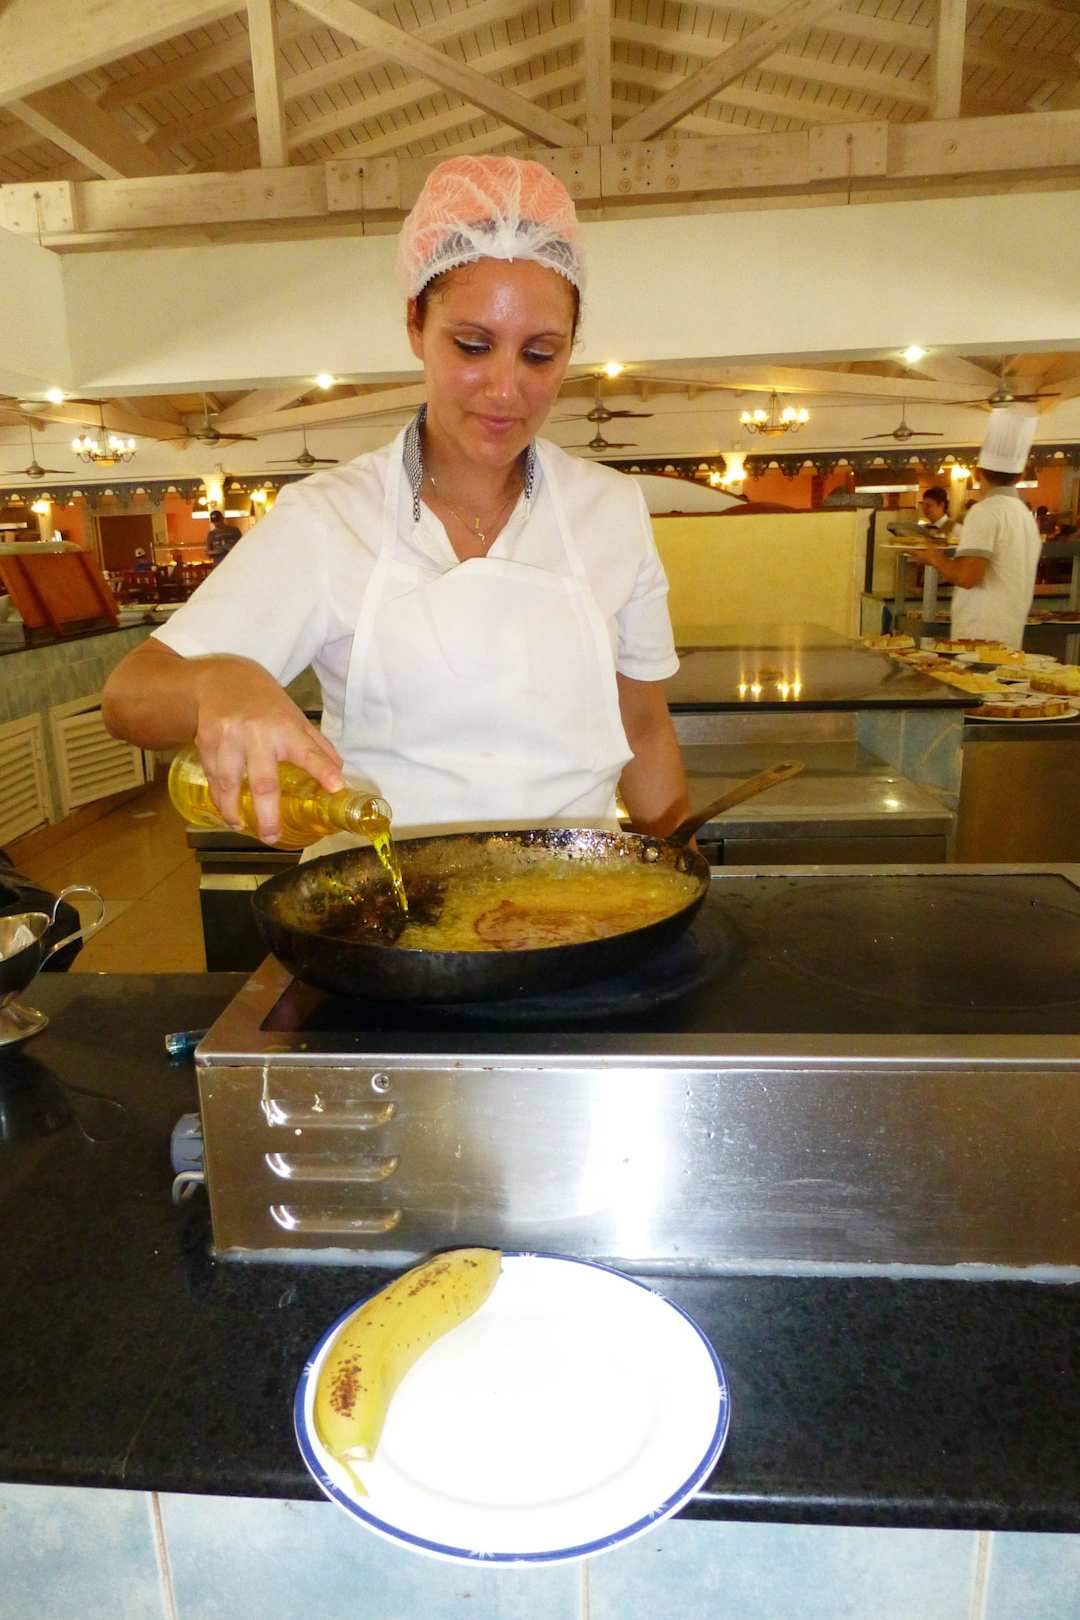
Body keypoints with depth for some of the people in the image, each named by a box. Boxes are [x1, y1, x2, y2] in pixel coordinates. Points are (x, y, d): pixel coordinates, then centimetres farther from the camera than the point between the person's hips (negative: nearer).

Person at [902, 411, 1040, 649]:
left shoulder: (985, 511, -11)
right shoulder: (1025, 514, 16)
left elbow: (968, 577, -20)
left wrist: (937, 560, -3)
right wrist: (947, 564, 22)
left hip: (980, 638, -8)